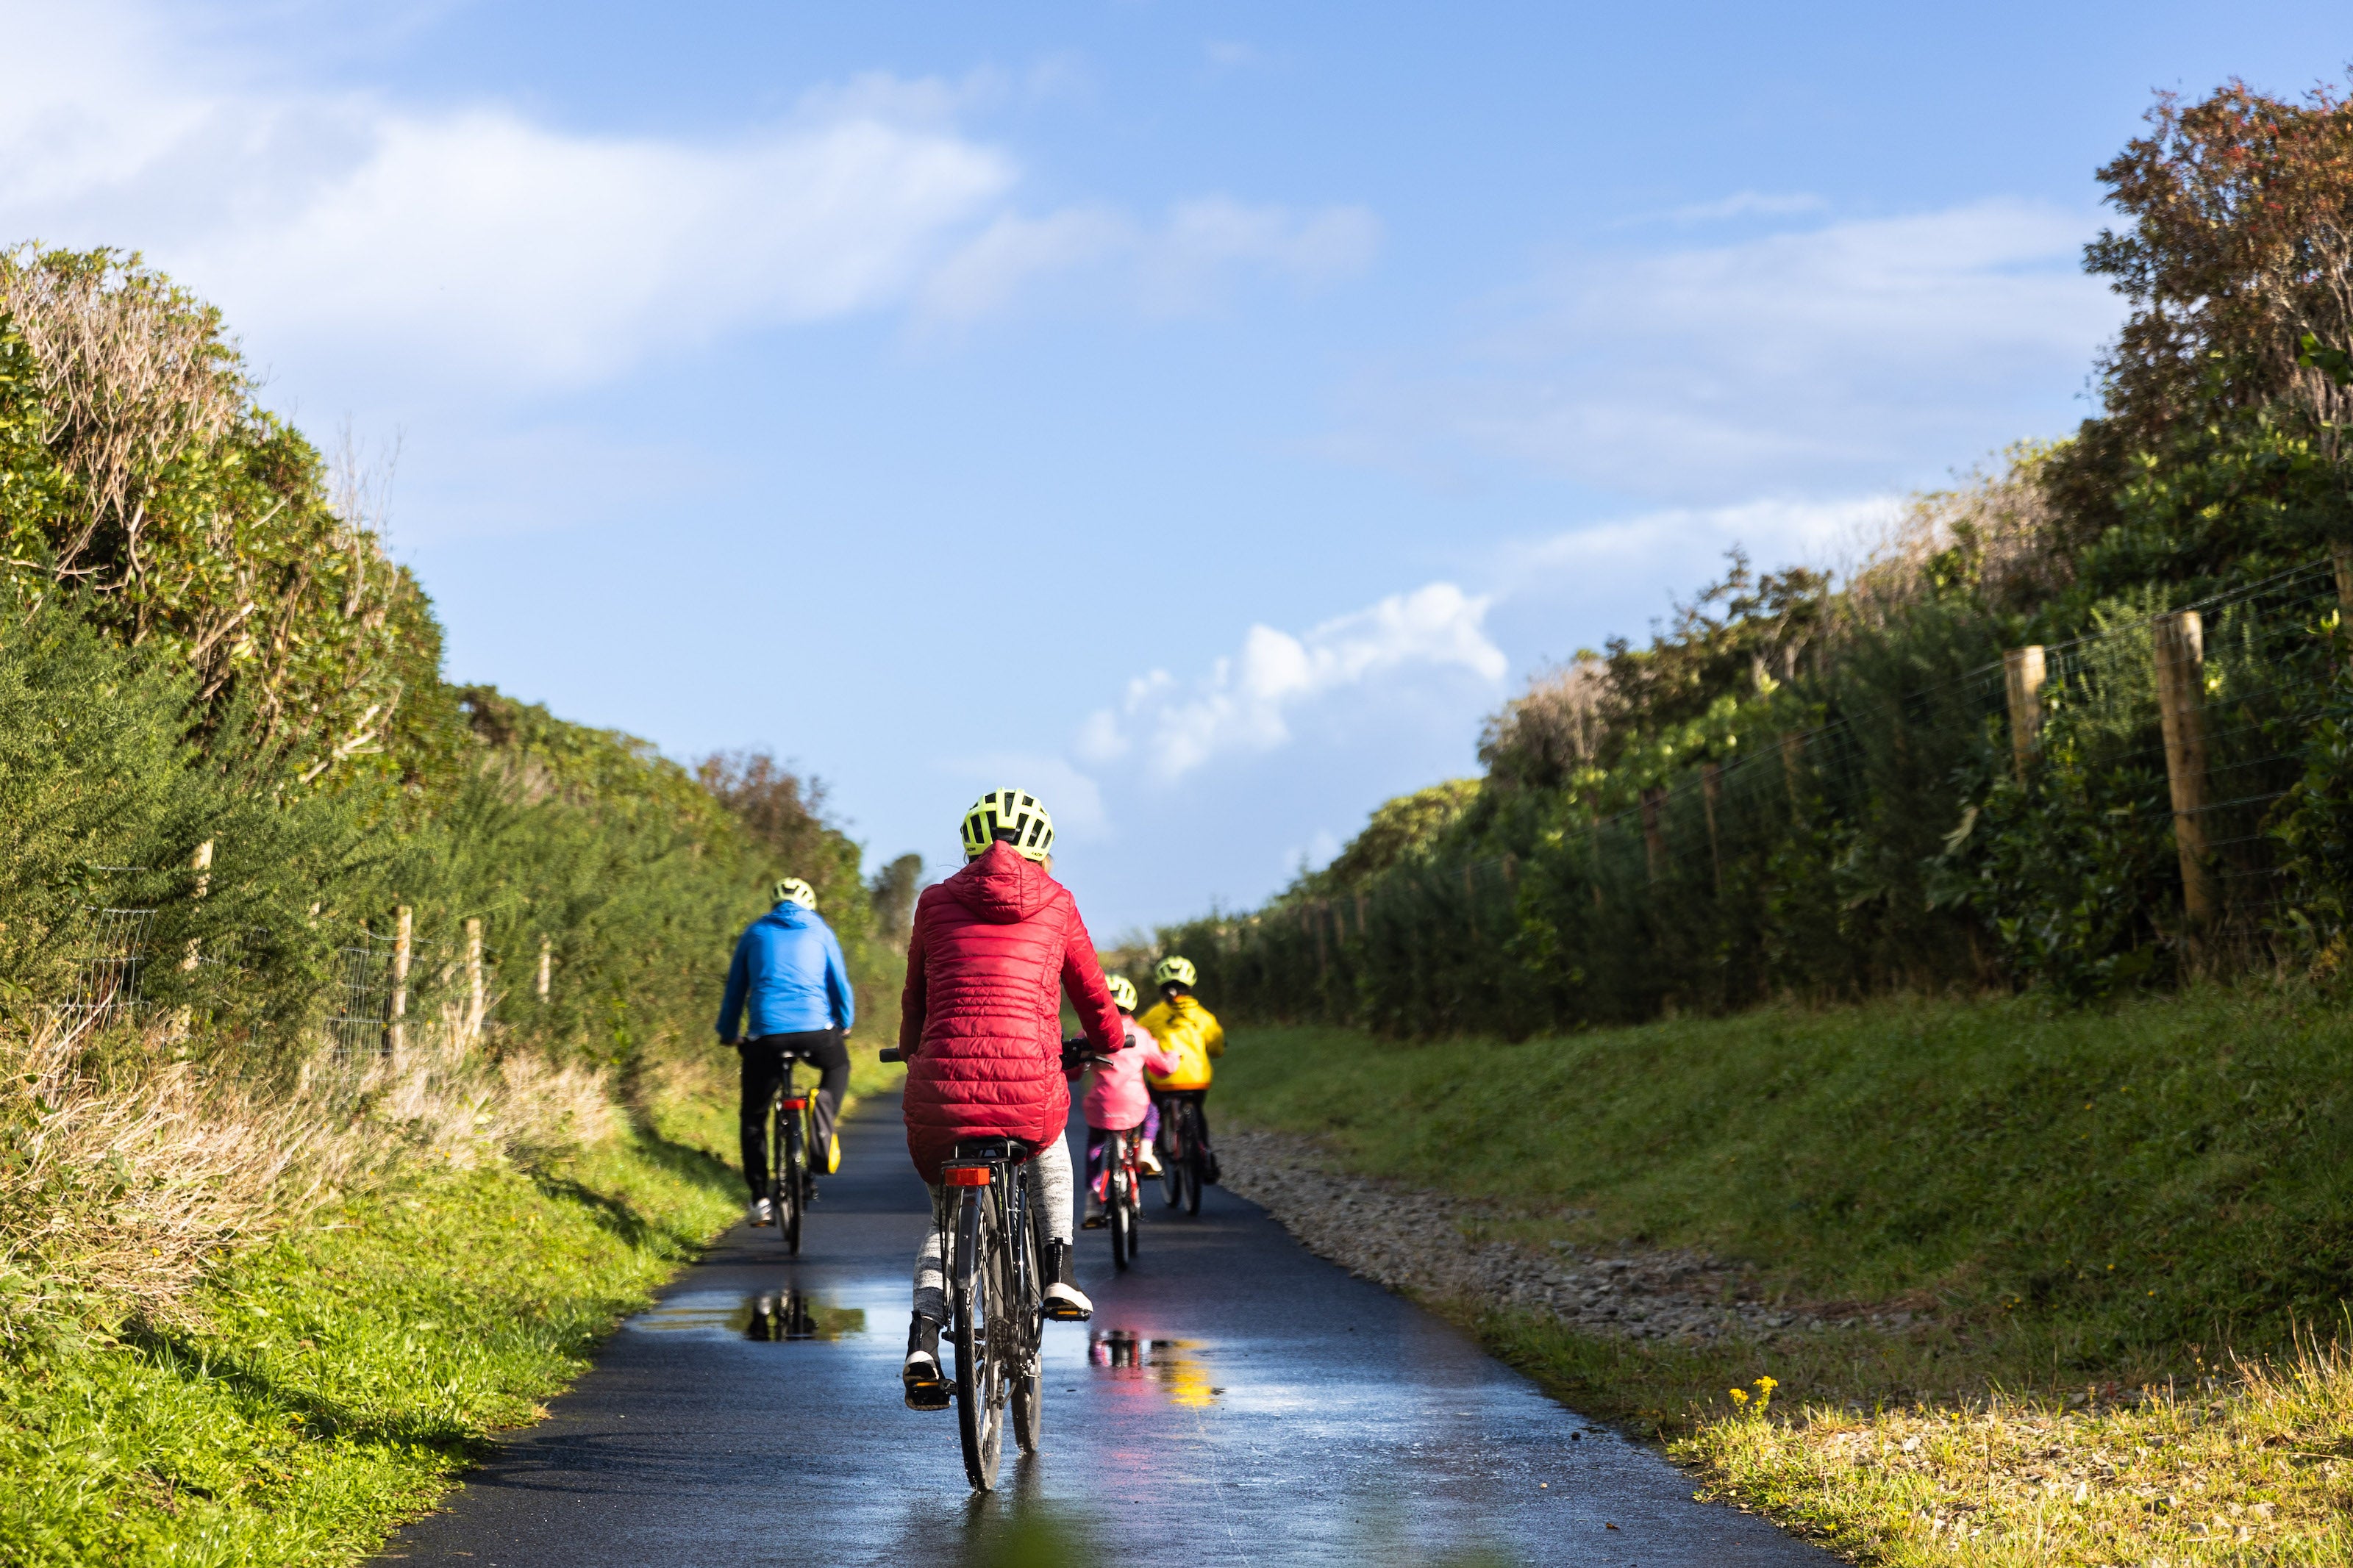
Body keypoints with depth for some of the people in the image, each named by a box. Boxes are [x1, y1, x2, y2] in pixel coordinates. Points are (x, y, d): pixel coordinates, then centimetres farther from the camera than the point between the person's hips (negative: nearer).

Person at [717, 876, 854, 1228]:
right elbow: (840, 984, 18)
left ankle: (760, 1201, 8)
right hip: (815, 1030, 0)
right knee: (838, 1065, 34)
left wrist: (728, 1034, 30)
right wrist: (845, 1024, 35)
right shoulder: (820, 931, 16)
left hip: (767, 1034, 0)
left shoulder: (755, 933, 18)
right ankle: (825, 1132, 5)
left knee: (753, 1118, 17)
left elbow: (735, 988, 19)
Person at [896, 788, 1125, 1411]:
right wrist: (1112, 1043, 47)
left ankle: (922, 1344, 5)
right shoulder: (1055, 904, 12)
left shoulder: (937, 902, 13)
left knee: (945, 1218, 26)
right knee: (1047, 1140, 38)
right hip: (1028, 1090, 0)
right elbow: (1093, 997, 24)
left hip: (939, 1095, 1)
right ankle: (1059, 1276, 25)